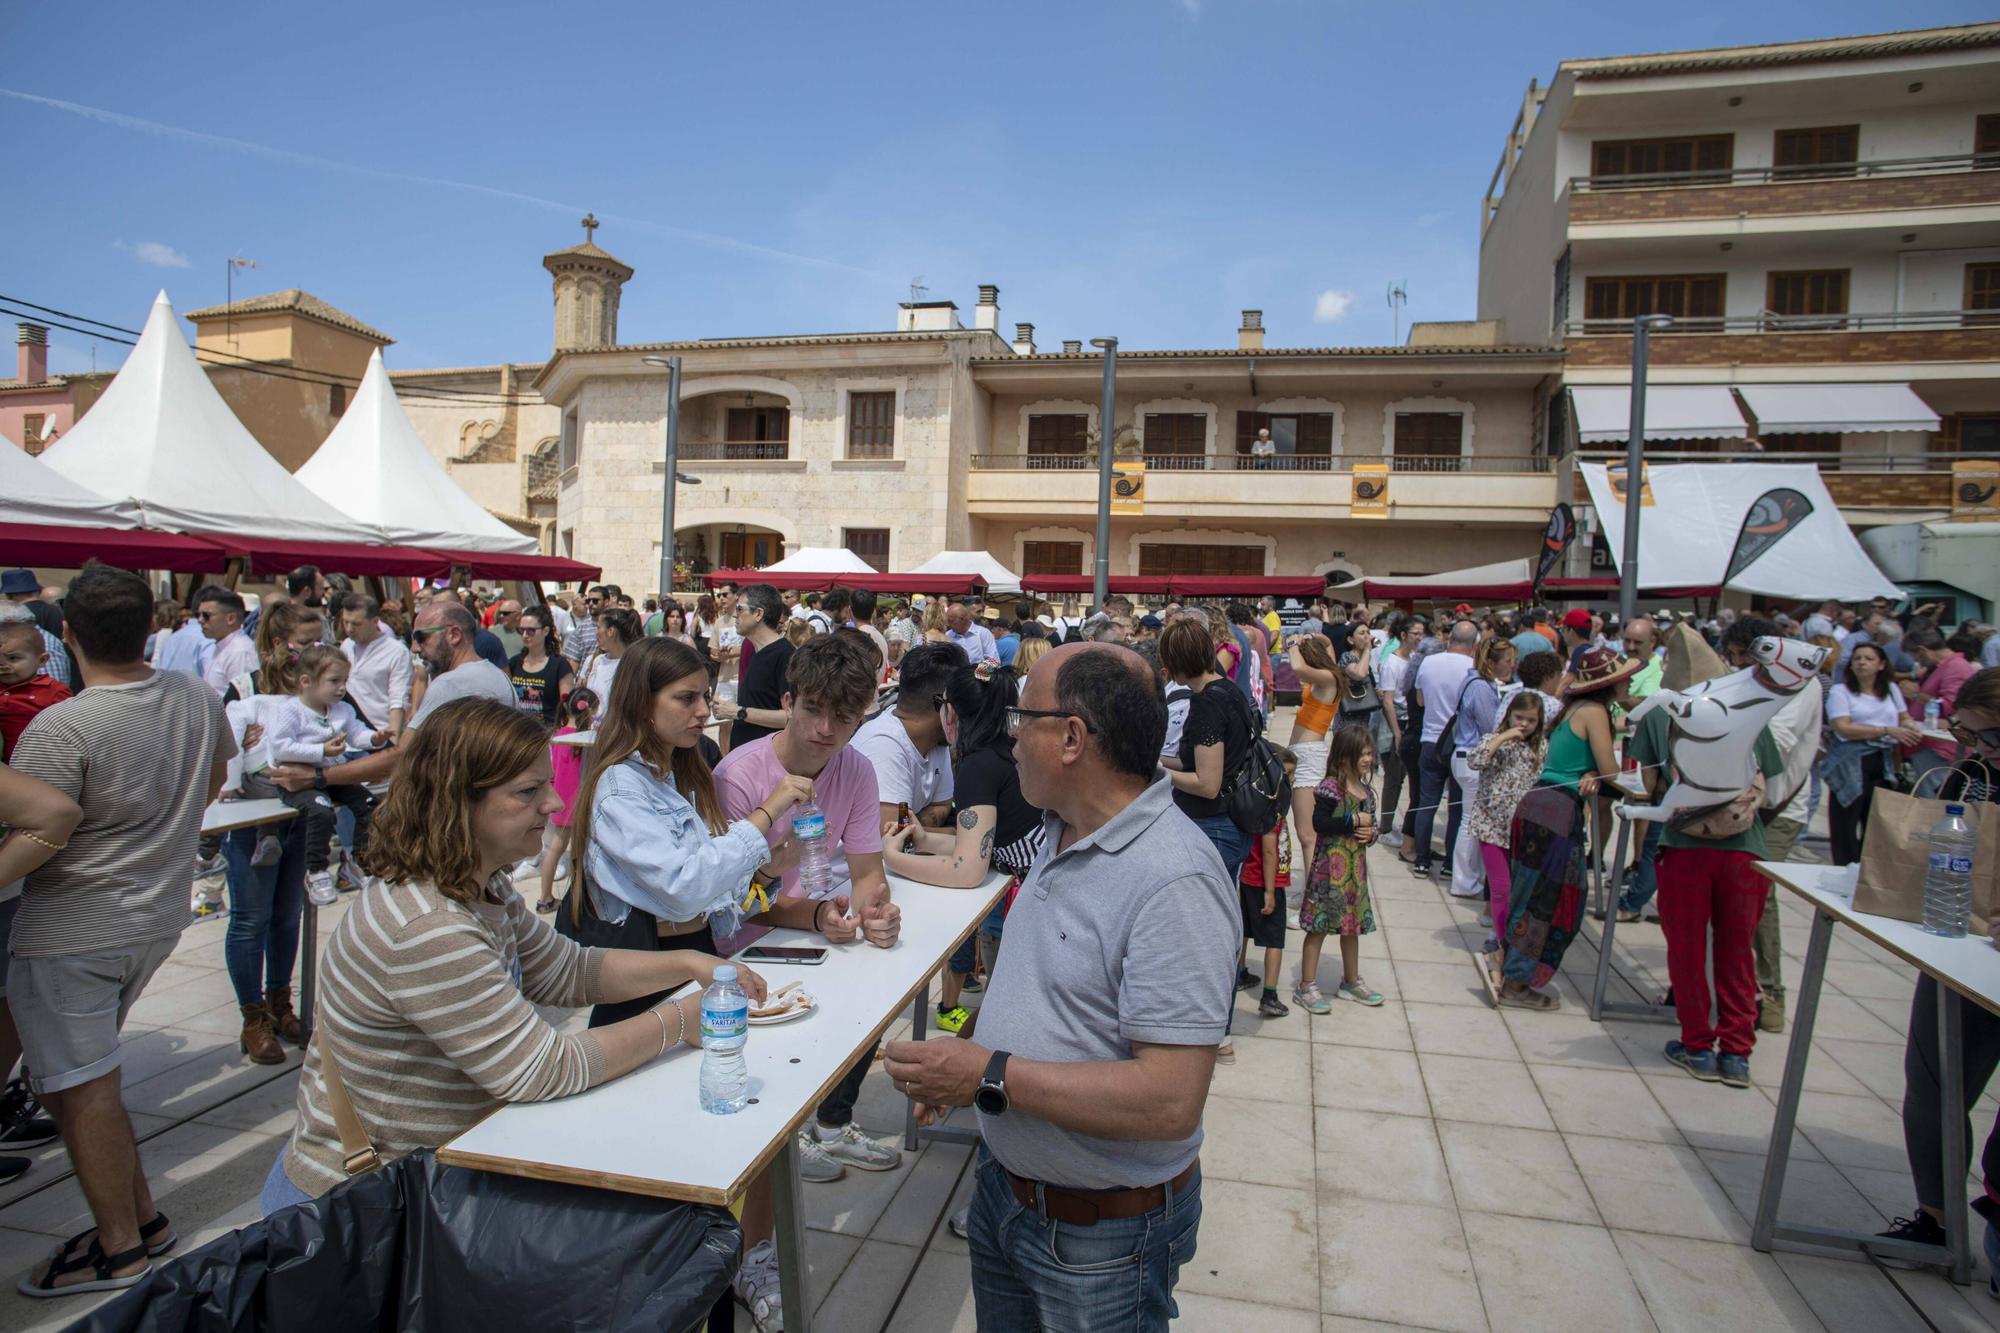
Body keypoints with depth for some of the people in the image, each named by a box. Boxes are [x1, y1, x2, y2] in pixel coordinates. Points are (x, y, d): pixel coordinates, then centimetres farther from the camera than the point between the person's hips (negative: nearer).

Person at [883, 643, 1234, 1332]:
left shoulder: (1175, 880, -30)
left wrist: (991, 1076, -28)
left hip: (1102, 1236, -8)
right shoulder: (1062, 834, 0)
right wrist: (957, 1063, 0)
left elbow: (1171, 1101, -32)